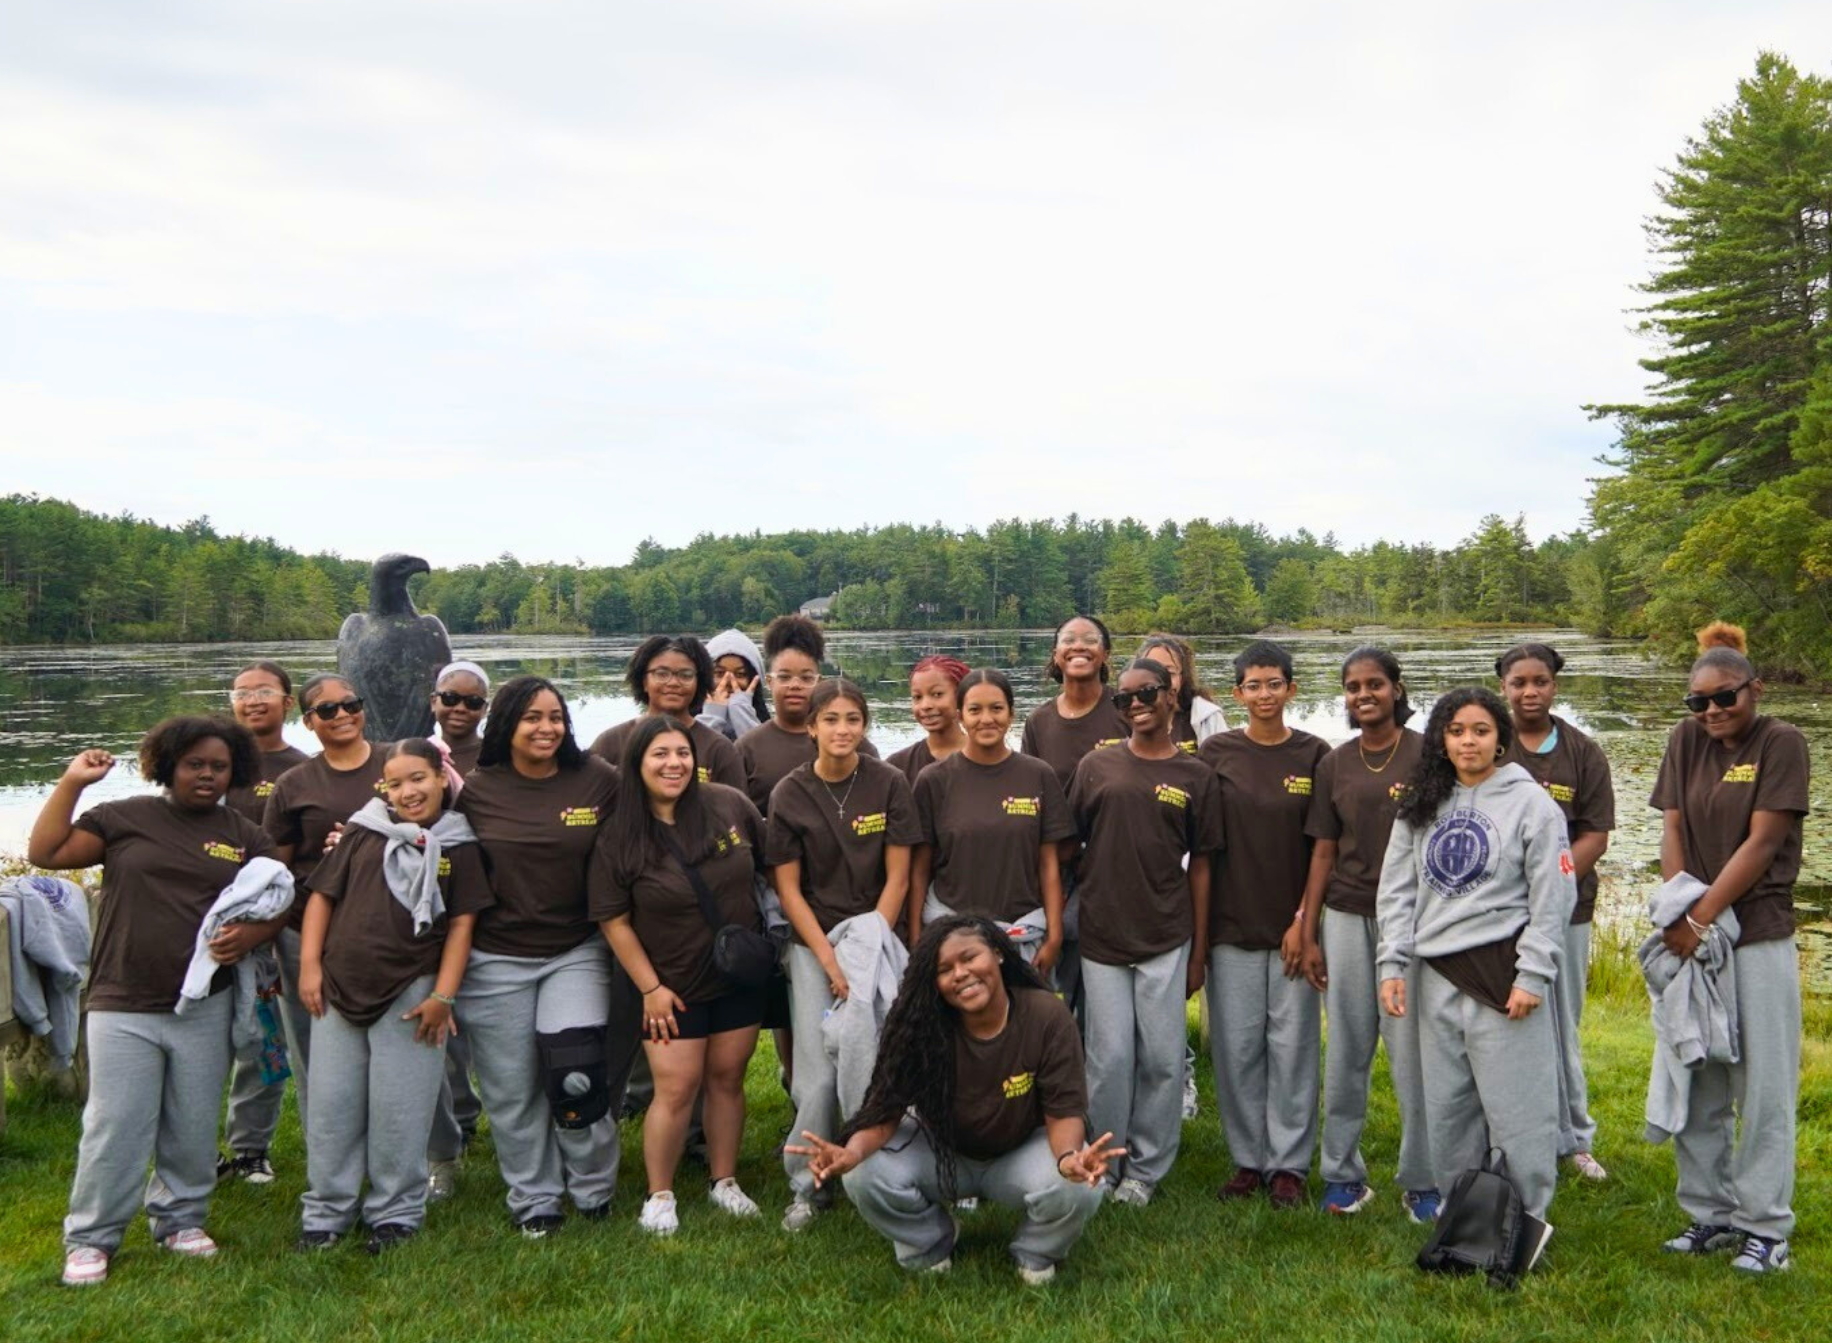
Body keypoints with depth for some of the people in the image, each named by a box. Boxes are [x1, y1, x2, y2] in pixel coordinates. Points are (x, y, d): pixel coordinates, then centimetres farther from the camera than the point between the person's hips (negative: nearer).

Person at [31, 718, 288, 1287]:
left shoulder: (244, 835, 8)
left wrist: (250, 934, -11)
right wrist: (72, 783, -7)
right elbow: (45, 853, -4)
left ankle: (181, 1218, 29)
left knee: (193, 1128, 11)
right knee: (116, 1128, 0)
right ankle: (90, 1238, 14)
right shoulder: (124, 818, 2)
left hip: (204, 1006, 2)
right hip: (122, 1006, -2)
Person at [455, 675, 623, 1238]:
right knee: (511, 1090, 8)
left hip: (577, 952, -1)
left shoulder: (599, 781, -5)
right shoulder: (477, 790, -4)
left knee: (577, 1075, -11)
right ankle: (534, 1201, 26)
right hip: (495, 959, 1)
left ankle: (593, 1190, 13)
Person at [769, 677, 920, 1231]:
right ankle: (805, 1186, 13)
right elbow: (788, 889, -3)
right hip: (812, 943, 0)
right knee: (817, 1075, -4)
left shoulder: (889, 785, -5)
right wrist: (831, 962, -9)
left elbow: (896, 878, -4)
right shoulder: (789, 795, -4)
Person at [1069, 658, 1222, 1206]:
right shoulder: (1096, 767, 4)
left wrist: (1200, 949, 5)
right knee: (1110, 1057, 3)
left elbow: (1199, 865, 5)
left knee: (1163, 1058, 3)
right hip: (1102, 933, 0)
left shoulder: (1195, 776, 3)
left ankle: (1145, 1169, 19)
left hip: (1166, 939, 0)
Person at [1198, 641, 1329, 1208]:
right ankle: (1247, 1159, 18)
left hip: (1293, 924, -1)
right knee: (1236, 1045, 4)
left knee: (1293, 1044, 4)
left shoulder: (1314, 754, 0)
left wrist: (1304, 921, -7)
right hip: (1231, 926, 1)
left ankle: (1288, 1163, 15)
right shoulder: (1216, 752, 2)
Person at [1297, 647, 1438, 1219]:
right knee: (1346, 1051, 9)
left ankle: (1422, 1181, 15)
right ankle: (1342, 1172, 21)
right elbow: (1323, 852, 9)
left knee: (1412, 1053, 1)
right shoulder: (1335, 764, 8)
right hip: (1347, 918, 3)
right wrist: (1308, 934, 6)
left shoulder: (1427, 754, -3)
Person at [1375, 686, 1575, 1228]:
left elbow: (1552, 898, -5)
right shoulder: (1421, 806, 11)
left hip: (1500, 973, -5)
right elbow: (1397, 890, 11)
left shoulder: (1530, 803, -2)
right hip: (1436, 977, 5)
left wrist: (1533, 975, -10)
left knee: (1516, 1107, -2)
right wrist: (1392, 965, 2)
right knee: (1446, 1109, 10)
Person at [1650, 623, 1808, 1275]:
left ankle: (1765, 1228, 9)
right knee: (1694, 1084, 9)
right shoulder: (1687, 741, 7)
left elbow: (1762, 843, -12)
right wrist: (1676, 917, -7)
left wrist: (1701, 917, -14)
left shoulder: (1781, 743, -7)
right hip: (1692, 933, 5)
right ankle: (1709, 1215, 21)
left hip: (1759, 938, -5)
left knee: (1763, 1085, 0)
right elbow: (1671, 833, 5)